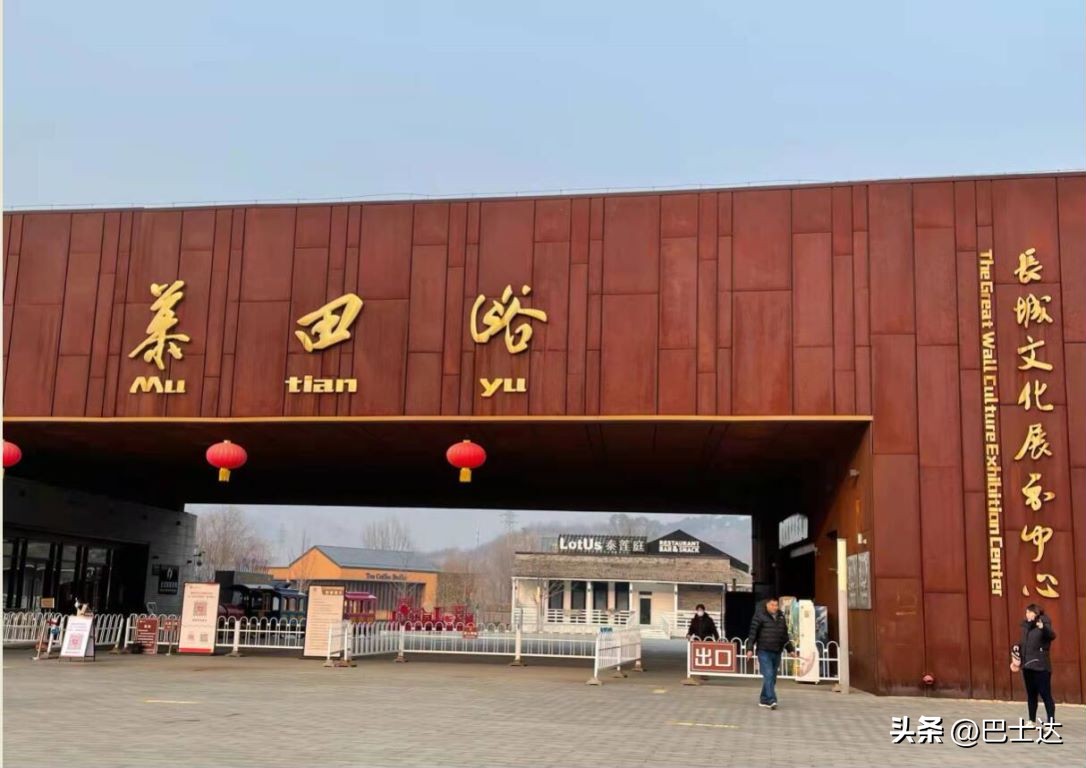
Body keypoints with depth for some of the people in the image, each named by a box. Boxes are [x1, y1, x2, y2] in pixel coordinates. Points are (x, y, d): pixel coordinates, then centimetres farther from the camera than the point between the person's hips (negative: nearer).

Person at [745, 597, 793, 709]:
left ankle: (764, 699, 18)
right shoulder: (760, 616, -5)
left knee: (772, 677, 8)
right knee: (768, 676, -13)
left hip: (776, 653, 6)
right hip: (764, 652, -6)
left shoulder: (781, 617, 13)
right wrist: (750, 649, -13)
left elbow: (785, 636, 21)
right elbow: (753, 633, -8)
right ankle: (771, 700, -17)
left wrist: (790, 649, 20)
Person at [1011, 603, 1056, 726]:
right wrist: (1017, 647, 2)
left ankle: (1051, 722, -5)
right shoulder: (1026, 626, 9)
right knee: (1031, 694, 15)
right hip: (1027, 665, 7)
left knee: (1045, 694, -7)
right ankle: (1032, 721, 23)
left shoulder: (1043, 625, -12)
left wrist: (1043, 627, -51)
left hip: (1040, 666, -7)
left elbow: (1052, 635, -32)